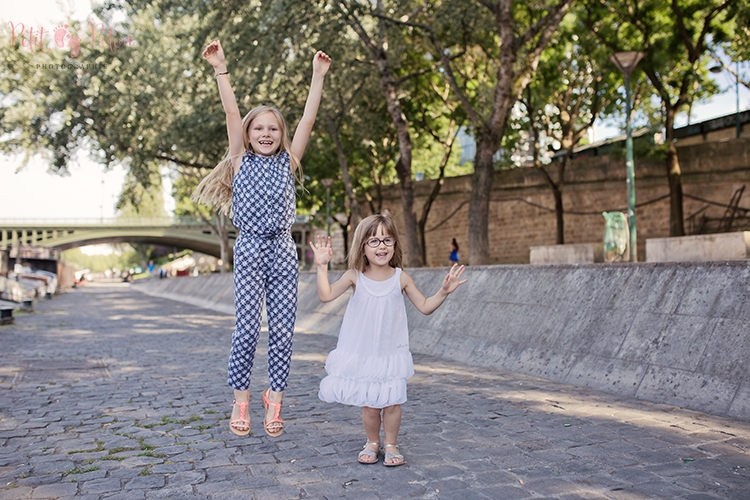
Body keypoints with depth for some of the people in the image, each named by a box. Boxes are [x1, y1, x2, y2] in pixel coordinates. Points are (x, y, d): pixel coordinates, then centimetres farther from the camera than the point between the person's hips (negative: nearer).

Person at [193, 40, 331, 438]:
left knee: (283, 330, 1)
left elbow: (308, 119, 6)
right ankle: (241, 400, 11)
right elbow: (232, 114, -1)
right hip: (250, 249, -2)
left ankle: (275, 398, 15)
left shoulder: (288, 162, 11)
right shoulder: (241, 161, 7)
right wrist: (220, 70, -8)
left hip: (282, 250, 2)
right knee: (246, 329, -5)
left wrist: (318, 76, 3)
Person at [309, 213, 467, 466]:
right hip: (361, 352, 0)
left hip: (391, 353, 0)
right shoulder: (355, 276, -5)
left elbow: (425, 306, 5)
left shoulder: (401, 278, -3)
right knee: (369, 403, 6)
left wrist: (444, 291, -8)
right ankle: (372, 443, 29)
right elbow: (326, 295, -7)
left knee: (391, 402, 1)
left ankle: (391, 444, 23)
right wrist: (322, 266, -13)